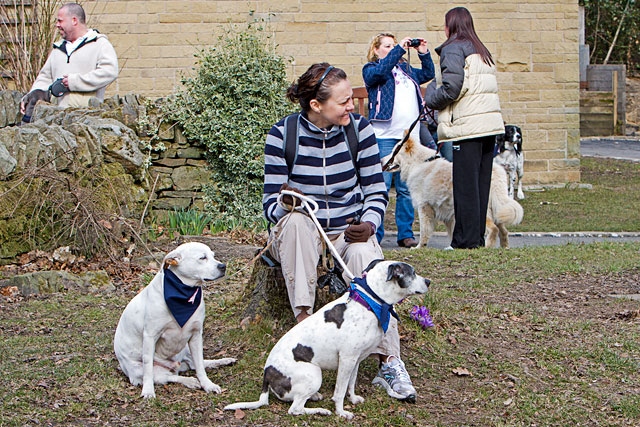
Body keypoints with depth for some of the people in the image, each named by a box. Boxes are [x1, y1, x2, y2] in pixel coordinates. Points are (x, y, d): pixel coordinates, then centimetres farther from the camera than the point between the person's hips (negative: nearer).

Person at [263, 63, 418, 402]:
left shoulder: (358, 128, -4)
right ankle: (303, 320, -39)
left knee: (365, 256, -33)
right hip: (298, 237, -1)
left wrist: (368, 225, -22)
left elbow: (376, 190, -1)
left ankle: (389, 364, -33)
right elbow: (271, 204, -10)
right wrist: (285, 203, -34)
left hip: (349, 233, 1)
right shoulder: (283, 134, -9)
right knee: (295, 221, -36)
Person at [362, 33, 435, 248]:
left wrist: (424, 53, 14)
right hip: (384, 136, -5)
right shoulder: (371, 69, 6)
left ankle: (406, 234, 11)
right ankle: (374, 235, -5)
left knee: (406, 188, 6)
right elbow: (380, 71, -15)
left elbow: (428, 73, 28)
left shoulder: (406, 68, 22)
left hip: (410, 136, 5)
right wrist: (399, 49, -14)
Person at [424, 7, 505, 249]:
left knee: (465, 185, -5)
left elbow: (452, 87, -14)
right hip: (489, 123, 8)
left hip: (467, 126, -8)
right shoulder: (482, 51, 21)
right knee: (481, 182, 10)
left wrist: (431, 98, 5)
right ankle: (478, 237, 14)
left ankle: (466, 239, -3)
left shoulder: (453, 49, -3)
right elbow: (488, 88, 16)